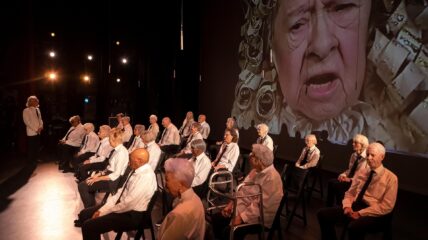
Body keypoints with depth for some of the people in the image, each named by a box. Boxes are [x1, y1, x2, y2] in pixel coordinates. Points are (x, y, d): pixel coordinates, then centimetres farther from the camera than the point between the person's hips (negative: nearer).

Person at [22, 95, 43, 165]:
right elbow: (27, 121, -15)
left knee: (37, 146, 14)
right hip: (31, 132, -7)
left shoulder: (37, 109, 12)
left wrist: (41, 126, -3)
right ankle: (30, 161, 12)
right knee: (31, 147, 1)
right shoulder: (26, 111, -10)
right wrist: (35, 129, -16)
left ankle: (36, 159, 26)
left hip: (38, 132, 7)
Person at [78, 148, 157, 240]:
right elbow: (121, 191, 9)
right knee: (84, 214, 8)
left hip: (131, 215, -10)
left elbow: (128, 204, -26)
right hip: (121, 205, 10)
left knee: (89, 225, -16)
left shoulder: (145, 177, -27)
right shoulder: (136, 170, 4)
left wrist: (104, 211, -13)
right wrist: (102, 209, 0)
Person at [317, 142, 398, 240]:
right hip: (355, 206, 6)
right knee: (322, 214, -11)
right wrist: (347, 206, -8)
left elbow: (387, 206, -12)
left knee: (354, 226, -37)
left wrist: (360, 213, -18)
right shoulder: (361, 173, 14)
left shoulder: (390, 178, -4)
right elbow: (350, 193, 15)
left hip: (374, 213, -6)